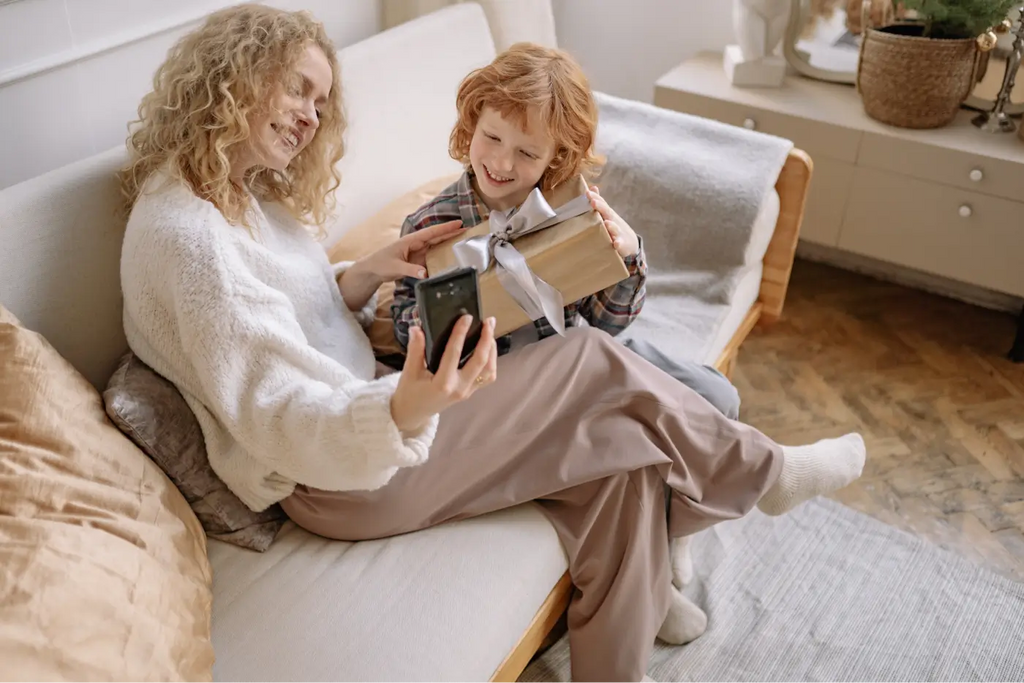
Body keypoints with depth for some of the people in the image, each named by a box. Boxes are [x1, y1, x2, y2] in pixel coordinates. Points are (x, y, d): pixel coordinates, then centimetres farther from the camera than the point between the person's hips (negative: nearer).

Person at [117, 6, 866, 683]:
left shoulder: (240, 188, 9)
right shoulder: (188, 234, -22)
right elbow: (278, 420, -26)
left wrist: (360, 278, -3)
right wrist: (406, 413, -44)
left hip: (358, 412, 9)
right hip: (334, 475, -9)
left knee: (618, 453, -3)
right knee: (594, 364, -11)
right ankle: (766, 472, 15)